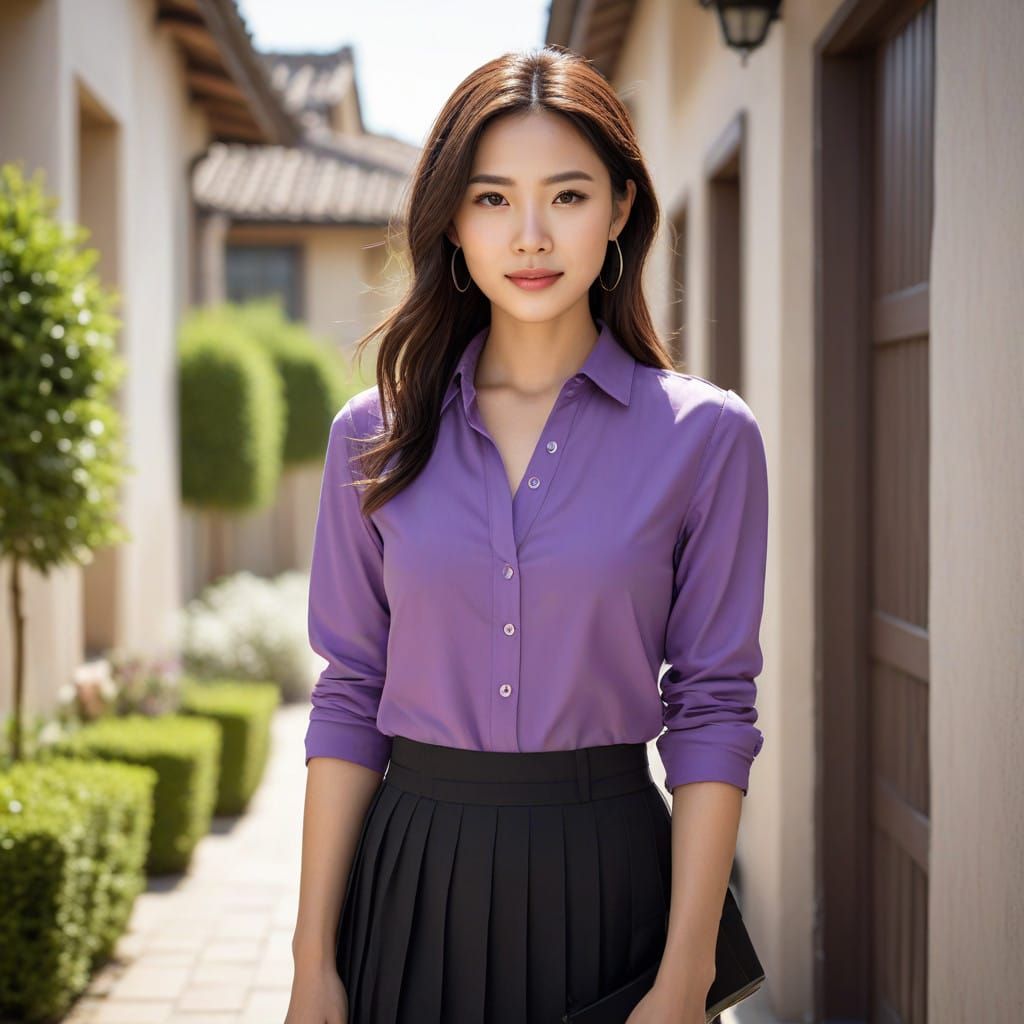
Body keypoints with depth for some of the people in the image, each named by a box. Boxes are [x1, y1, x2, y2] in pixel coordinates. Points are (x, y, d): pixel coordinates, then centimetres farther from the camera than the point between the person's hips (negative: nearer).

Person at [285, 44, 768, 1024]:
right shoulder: (375, 435, 2)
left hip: (605, 875, -1)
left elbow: (712, 712, -5)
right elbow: (348, 699, 3)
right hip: (415, 881, 2)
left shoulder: (705, 435, -4)